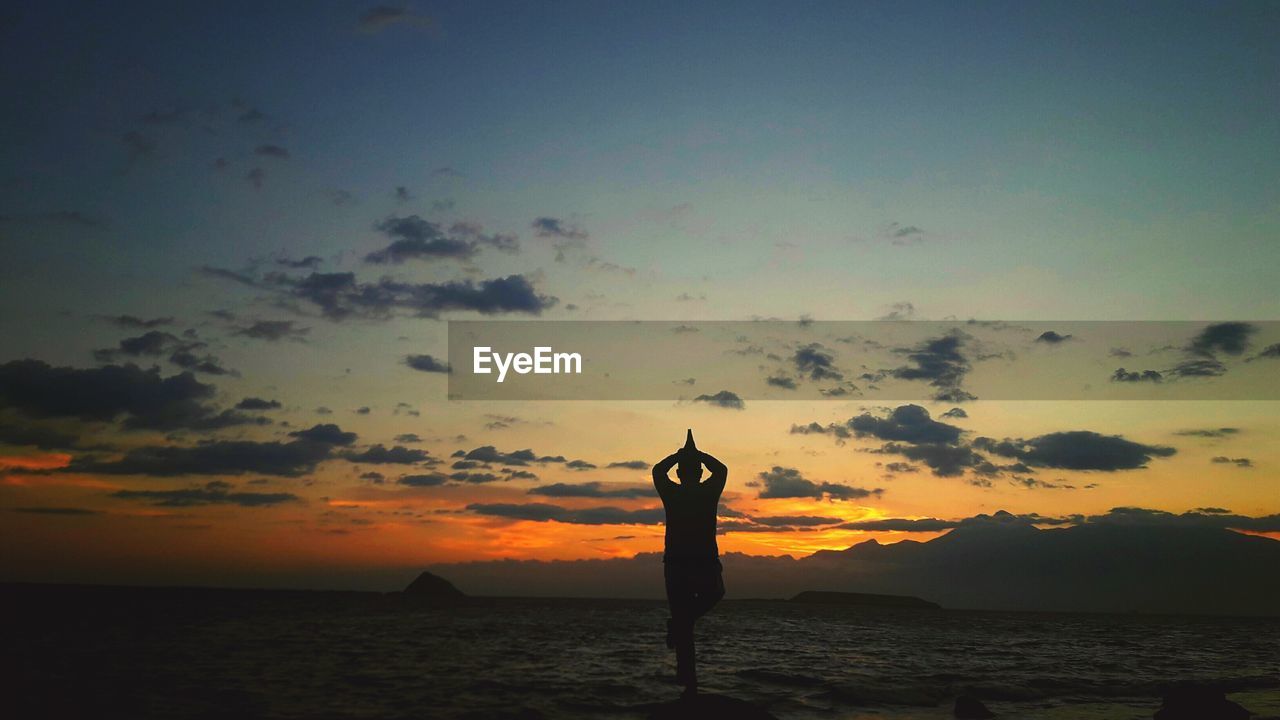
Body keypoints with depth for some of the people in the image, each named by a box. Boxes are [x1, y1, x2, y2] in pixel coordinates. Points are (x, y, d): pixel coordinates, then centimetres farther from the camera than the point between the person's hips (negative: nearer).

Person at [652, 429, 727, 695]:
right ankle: (678, 624, 10)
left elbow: (658, 470, 21)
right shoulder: (709, 492, -1)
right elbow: (721, 469, 20)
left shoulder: (671, 494, -1)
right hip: (707, 565, -1)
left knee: (684, 626, 7)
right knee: (714, 593, 32)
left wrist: (679, 454, 27)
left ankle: (690, 682, 0)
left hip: (676, 566, 1)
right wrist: (697, 454, 26)